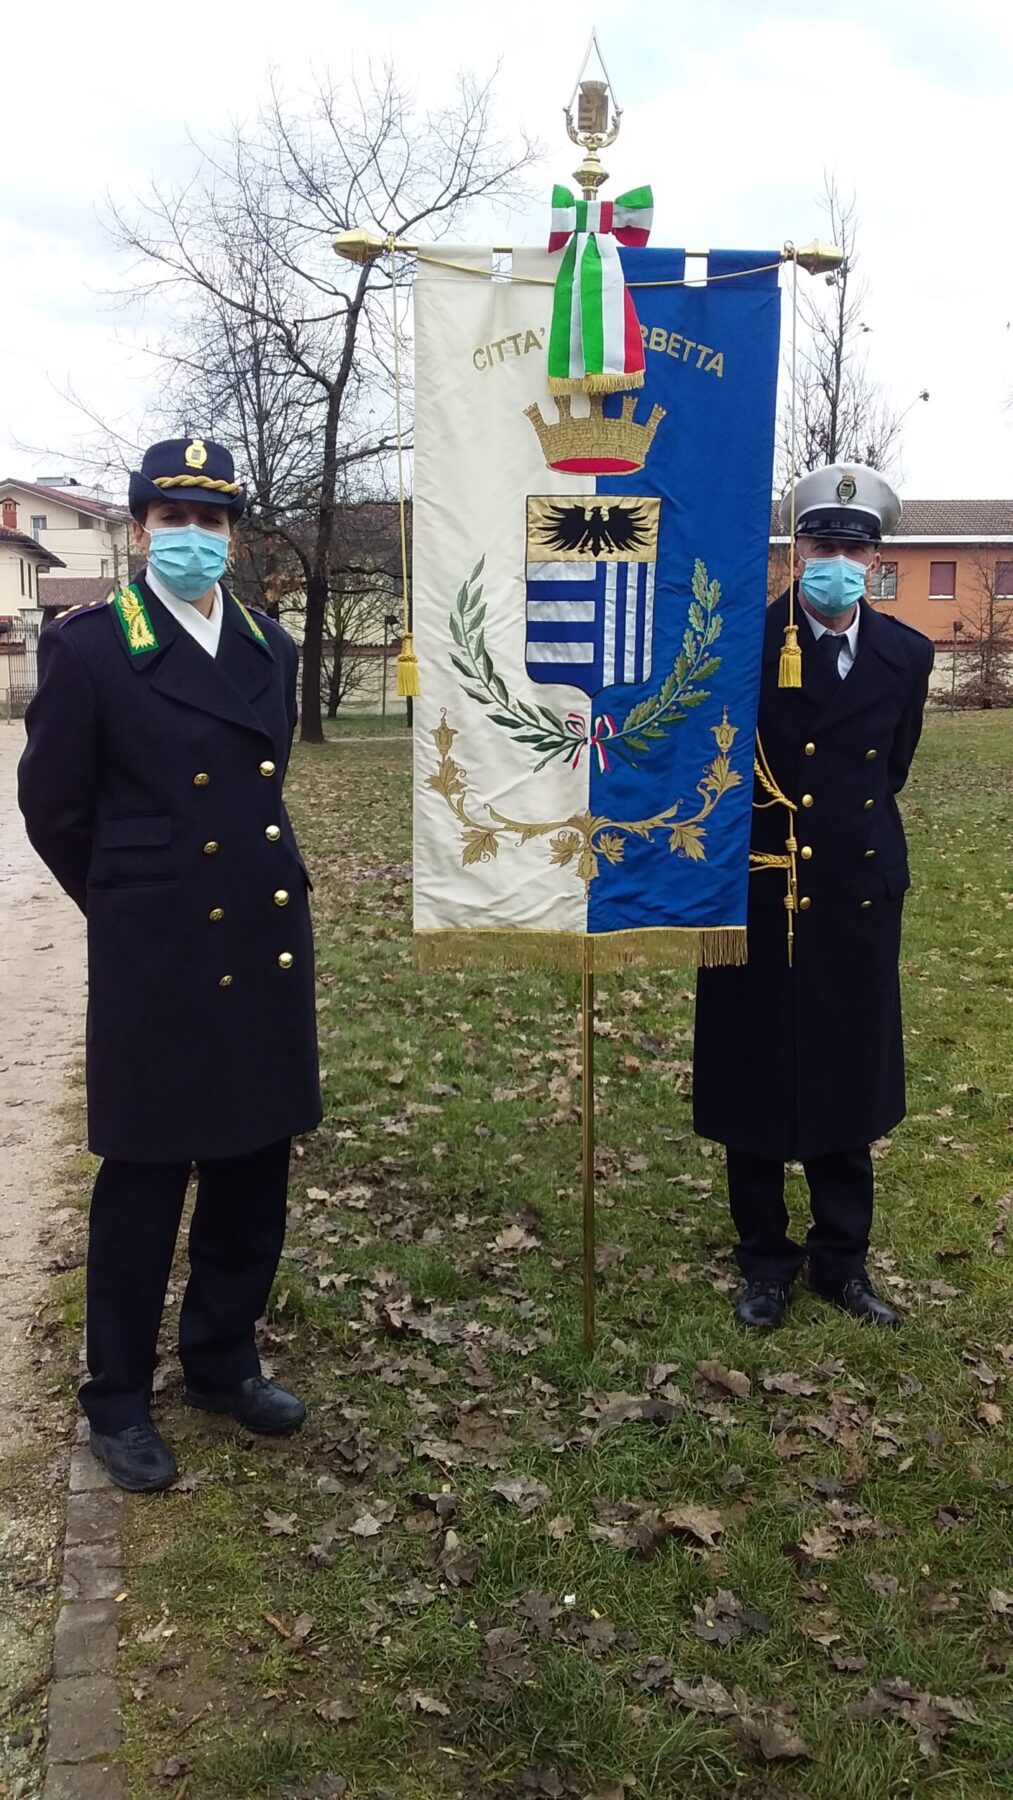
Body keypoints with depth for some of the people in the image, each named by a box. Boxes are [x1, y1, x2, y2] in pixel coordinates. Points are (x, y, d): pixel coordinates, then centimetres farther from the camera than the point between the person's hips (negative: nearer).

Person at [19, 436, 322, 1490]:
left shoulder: (269, 646, 9)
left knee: (254, 1176, 14)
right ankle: (117, 1400, 23)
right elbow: (52, 809, -2)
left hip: (267, 949, 5)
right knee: (144, 1183, 6)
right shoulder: (88, 647, -7)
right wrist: (132, 908, 8)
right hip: (157, 964, -5)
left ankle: (222, 1363, 33)